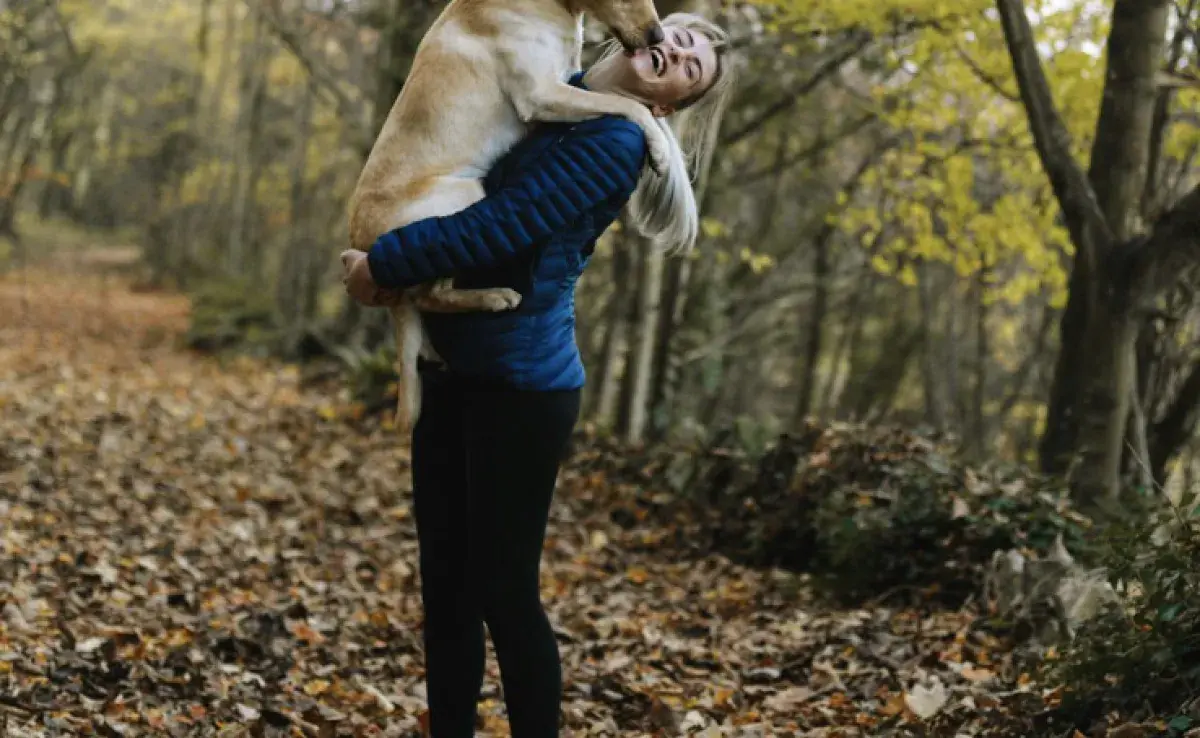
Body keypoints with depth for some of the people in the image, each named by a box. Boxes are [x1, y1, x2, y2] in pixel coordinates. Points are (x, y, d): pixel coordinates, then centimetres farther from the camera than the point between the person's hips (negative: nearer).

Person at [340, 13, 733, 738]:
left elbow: (498, 228, -19)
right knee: (445, 583, 11)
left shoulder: (616, 141, -12)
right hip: (452, 373, 8)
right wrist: (387, 261, 2)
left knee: (504, 589, -1)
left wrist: (384, 264, -9)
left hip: (521, 386, -8)